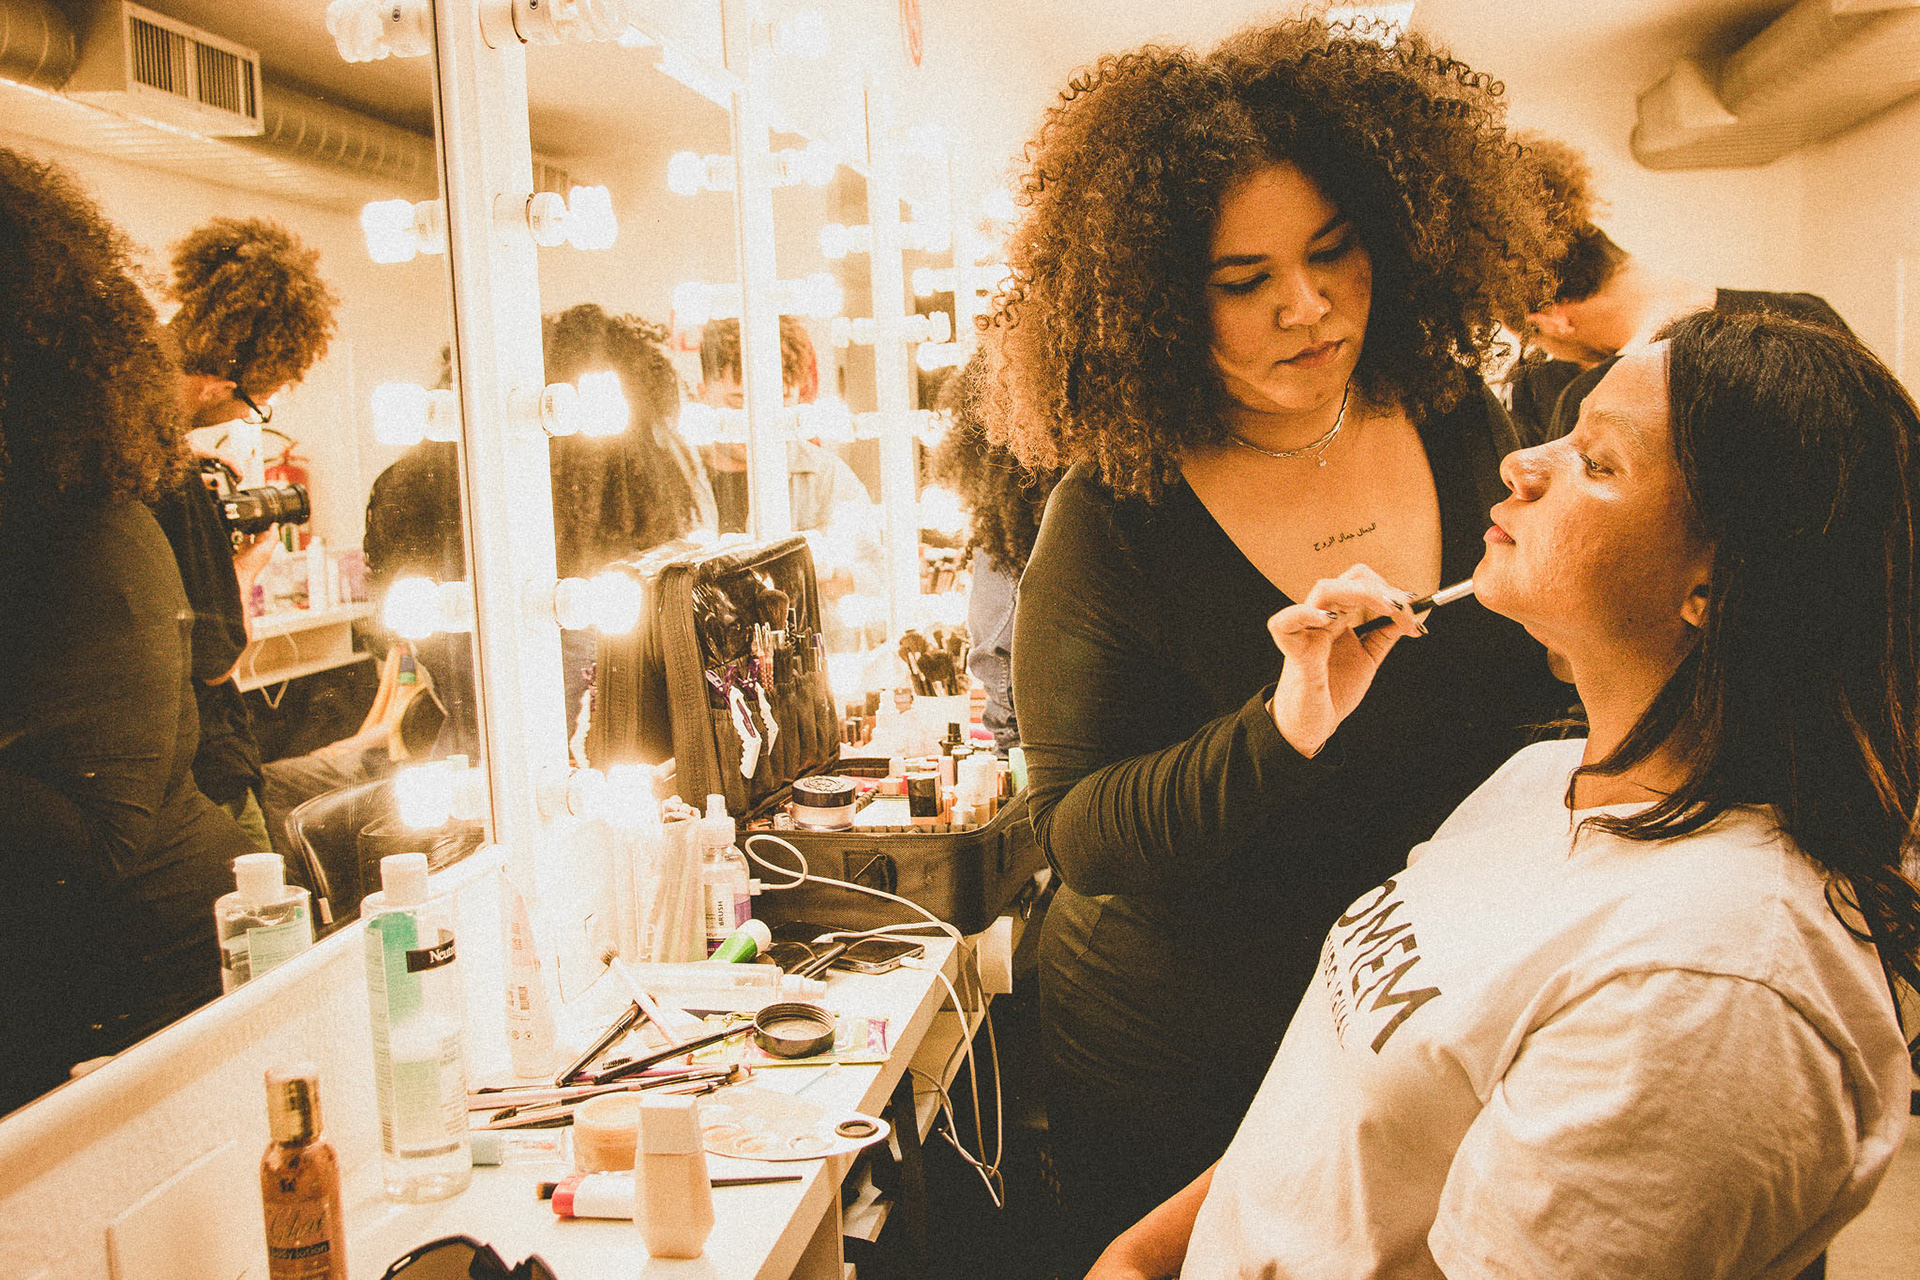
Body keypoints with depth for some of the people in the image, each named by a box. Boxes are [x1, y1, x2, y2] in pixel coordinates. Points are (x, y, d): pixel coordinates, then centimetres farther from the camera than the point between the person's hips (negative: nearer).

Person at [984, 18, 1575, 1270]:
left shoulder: (1460, 428, -6)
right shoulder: (1116, 514, -18)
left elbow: (1520, 676, 8)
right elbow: (1079, 833, -18)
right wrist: (1287, 731, -33)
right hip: (1179, 1062, -3)